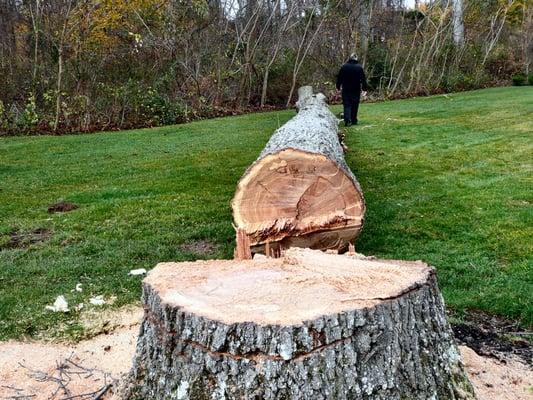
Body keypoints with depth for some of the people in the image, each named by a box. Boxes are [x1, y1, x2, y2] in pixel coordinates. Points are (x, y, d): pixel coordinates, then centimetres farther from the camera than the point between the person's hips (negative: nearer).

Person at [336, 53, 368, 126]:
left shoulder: (344, 67, -1)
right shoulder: (359, 67, -2)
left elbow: (339, 78, 5)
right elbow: (363, 79, -1)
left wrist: (338, 87, 16)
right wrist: (364, 89, 3)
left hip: (346, 90, 0)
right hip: (356, 90, 0)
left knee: (347, 105, -1)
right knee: (355, 105, 9)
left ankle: (347, 120, -17)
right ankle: (354, 120, 14)